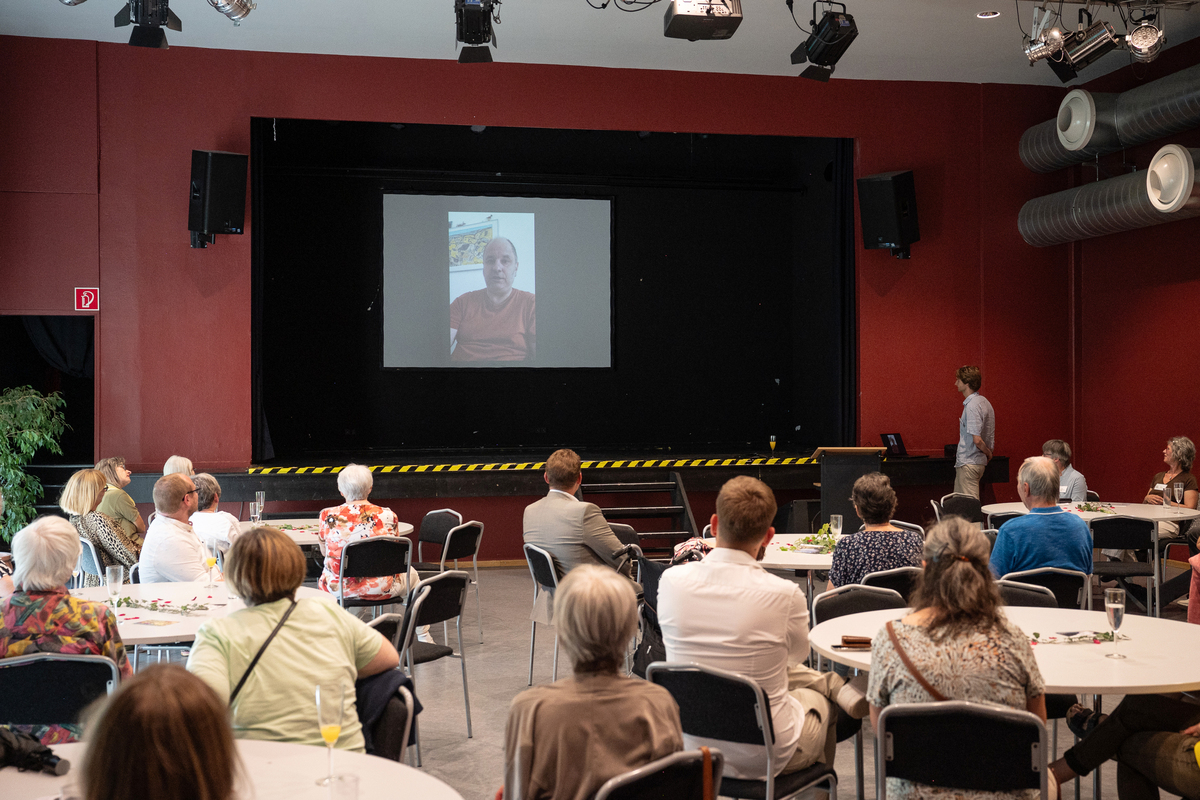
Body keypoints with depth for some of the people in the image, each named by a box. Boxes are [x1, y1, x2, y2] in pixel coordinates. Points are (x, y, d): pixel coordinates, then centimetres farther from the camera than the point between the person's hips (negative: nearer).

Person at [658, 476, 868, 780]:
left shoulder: (671, 581, -15)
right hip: (763, 756, -3)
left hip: (691, 746, 4)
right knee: (818, 698, 32)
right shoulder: (784, 595, -24)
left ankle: (841, 686, 32)